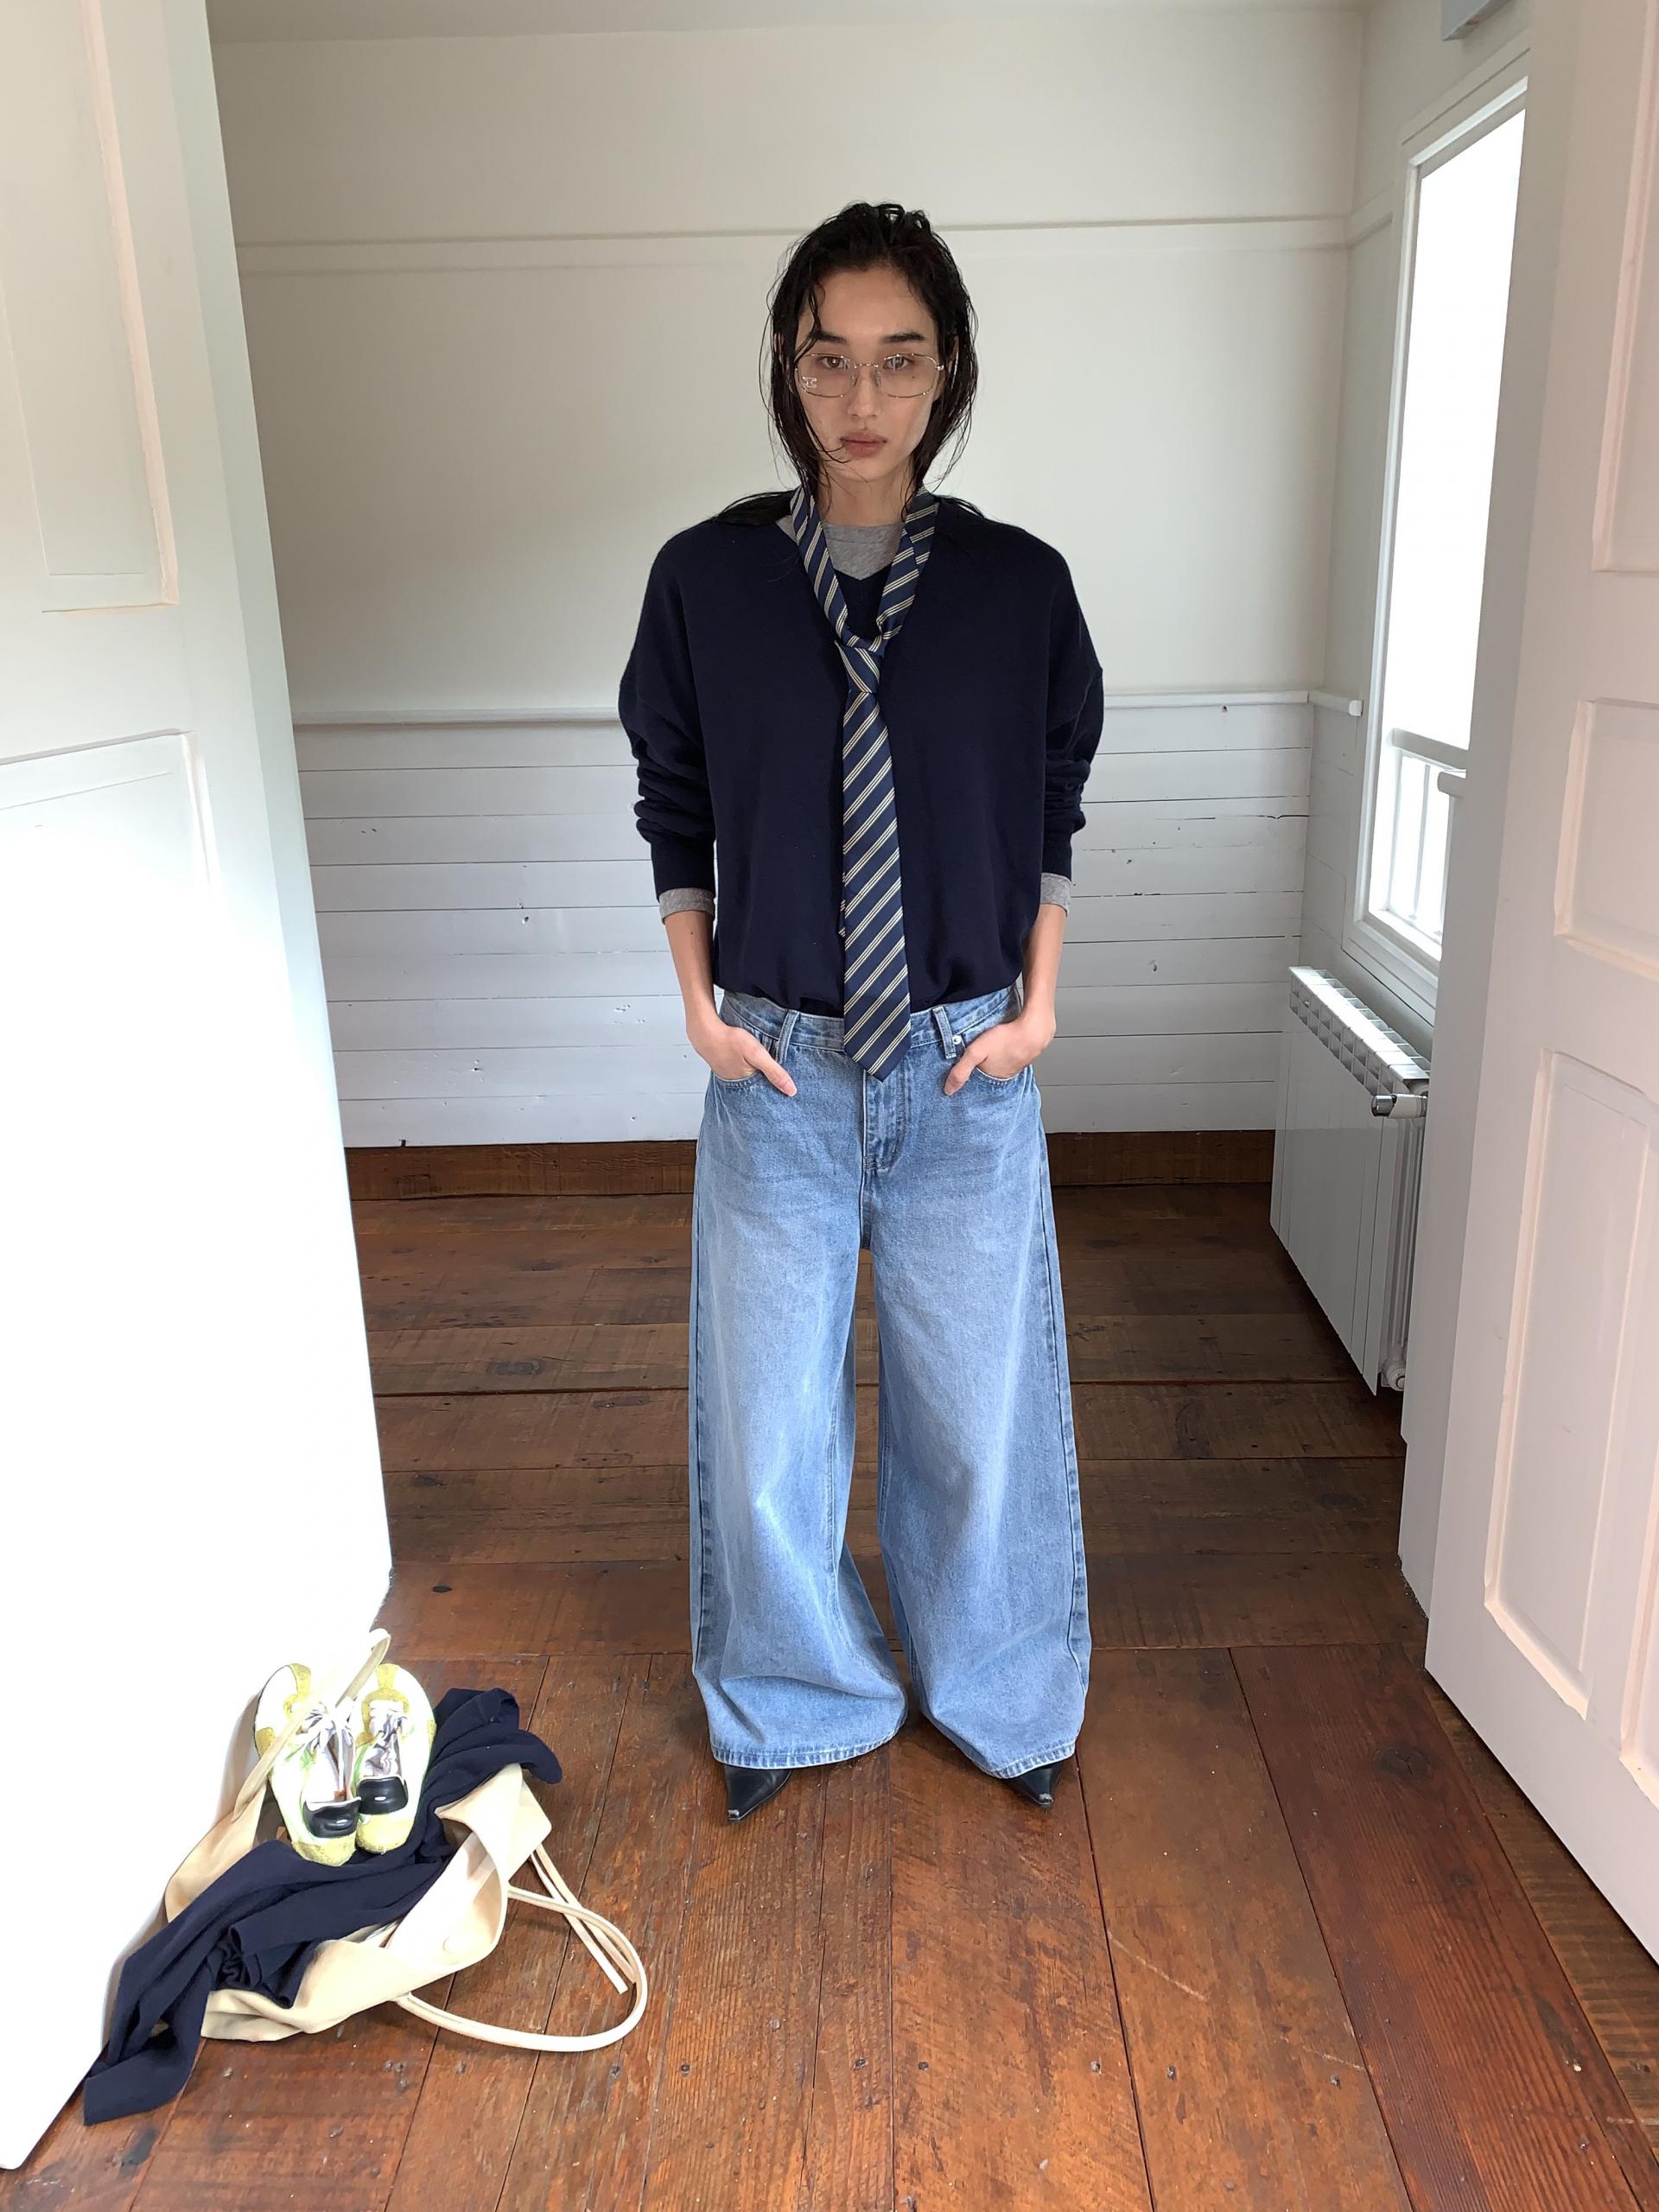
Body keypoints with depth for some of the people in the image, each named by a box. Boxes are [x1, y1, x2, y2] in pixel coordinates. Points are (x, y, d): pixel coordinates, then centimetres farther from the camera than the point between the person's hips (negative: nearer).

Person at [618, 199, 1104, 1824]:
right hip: (776, 1067, 0)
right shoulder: (707, 577, -3)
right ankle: (791, 1699, 37)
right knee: (767, 1412, 10)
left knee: (979, 1403, 12)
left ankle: (995, 1692, 38)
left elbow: (1054, 808, 7)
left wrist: (1038, 1004, 0)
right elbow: (673, 803, 6)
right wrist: (700, 1003, -1)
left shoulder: (1019, 584, -2)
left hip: (970, 1070, 0)